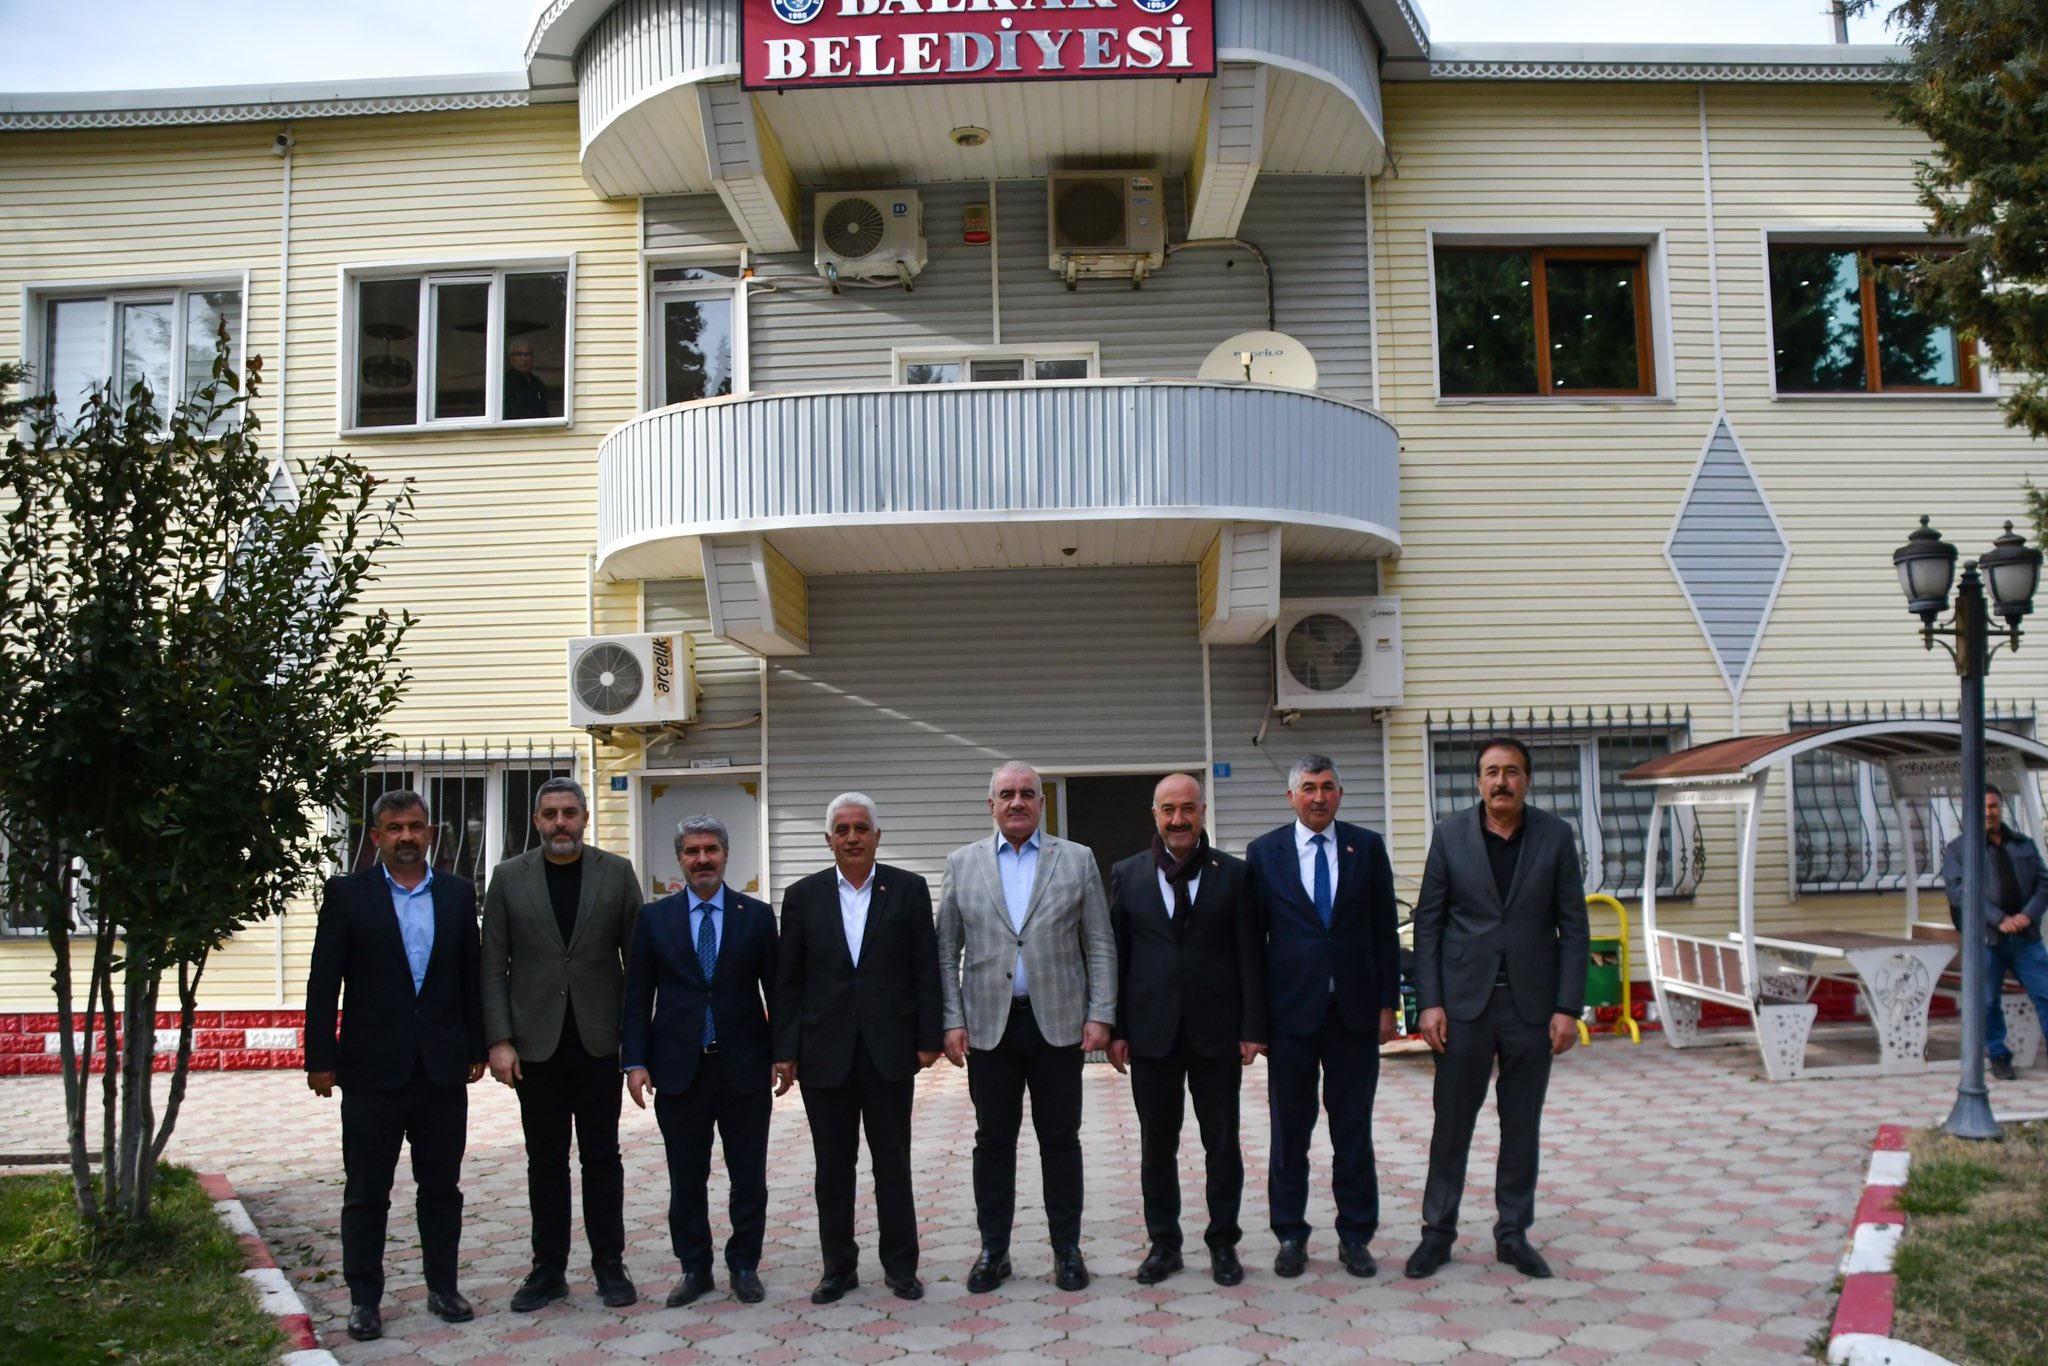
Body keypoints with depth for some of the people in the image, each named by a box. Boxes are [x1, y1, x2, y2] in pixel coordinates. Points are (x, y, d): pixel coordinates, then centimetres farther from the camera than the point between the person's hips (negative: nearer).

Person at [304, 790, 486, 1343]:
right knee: (366, 1191, 7)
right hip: (373, 1068, -2)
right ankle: (364, 1300, 18)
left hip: (443, 1066, 2)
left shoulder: (458, 893, 5)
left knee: (442, 1186, 11)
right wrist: (320, 1059, -7)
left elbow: (471, 976, 8)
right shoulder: (347, 894, -2)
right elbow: (324, 982, -3)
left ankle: (442, 1288, 23)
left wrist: (476, 1048, 6)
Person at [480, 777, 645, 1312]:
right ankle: (548, 1271, 19)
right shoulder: (509, 877, 3)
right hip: (536, 1042, 1)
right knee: (545, 1160, 8)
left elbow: (637, 959, 2)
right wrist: (500, 1040, -6)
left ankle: (609, 1266, 16)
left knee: (602, 1156, 7)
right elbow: (494, 966, 1)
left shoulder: (616, 873, 2)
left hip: (598, 1040, 0)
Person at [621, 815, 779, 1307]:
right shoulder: (655, 917, 4)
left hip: (744, 1068, 0)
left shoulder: (757, 915, 2)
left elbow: (775, 989, 4)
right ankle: (694, 1268, 22)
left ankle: (744, 1266, 21)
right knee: (686, 1179, 9)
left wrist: (780, 1055, -1)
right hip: (679, 1068, 1)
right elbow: (637, 995, 3)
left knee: (749, 1178, 7)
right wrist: (635, 1061, -5)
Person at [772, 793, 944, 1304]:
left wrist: (928, 1039, -3)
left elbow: (925, 970, 1)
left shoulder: (908, 889, 1)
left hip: (889, 1048, -1)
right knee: (833, 1167, 8)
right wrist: (784, 1051, -1)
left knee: (893, 1163, 7)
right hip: (825, 1051, 1)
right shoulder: (803, 896, 4)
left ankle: (900, 1266, 17)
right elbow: (787, 981, 3)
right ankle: (838, 1267, 20)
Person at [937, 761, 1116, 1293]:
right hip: (988, 1026, 1)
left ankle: (1067, 1249, 18)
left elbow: (1100, 945, 3)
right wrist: (952, 1021, -1)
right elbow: (947, 951, 6)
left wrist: (1100, 1014, -5)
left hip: (1058, 1023, -1)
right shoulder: (962, 864, 6)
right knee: (993, 1141, 7)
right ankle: (993, 1250, 18)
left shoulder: (1077, 859, 4)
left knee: (1060, 1139, 6)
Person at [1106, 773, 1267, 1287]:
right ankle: (1163, 1243, 21)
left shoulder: (1233, 873, 2)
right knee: (1156, 1146, 8)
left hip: (1216, 1030, -1)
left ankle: (1223, 1243, 20)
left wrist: (1253, 1028, -5)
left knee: (1222, 1143, 7)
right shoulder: (1127, 875, 5)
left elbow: (1251, 955, 0)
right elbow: (1115, 955, 4)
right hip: (1151, 1031, 1)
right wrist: (1116, 1029, -1)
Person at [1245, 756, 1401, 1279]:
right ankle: (1291, 1235, 18)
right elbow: (1253, 936, 2)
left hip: (1355, 1008, 1)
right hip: (1291, 1010, -1)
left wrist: (1388, 1002, 1)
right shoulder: (1264, 852, 2)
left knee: (1353, 1128, 8)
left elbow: (1384, 930, 6)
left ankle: (1355, 1236, 18)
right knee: (1290, 1128, 6)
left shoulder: (1367, 847, 5)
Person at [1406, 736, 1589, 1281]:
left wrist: (1568, 1007, -5)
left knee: (1522, 1125, 10)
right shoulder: (1450, 834, 0)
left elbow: (1572, 926, 1)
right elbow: (1428, 923, 0)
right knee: (1452, 1122, 5)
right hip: (1465, 1001, -1)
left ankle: (1513, 1233, 22)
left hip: (1532, 1003, 1)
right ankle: (1438, 1231, 17)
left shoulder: (1555, 836, 1)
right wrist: (1429, 1002, -6)